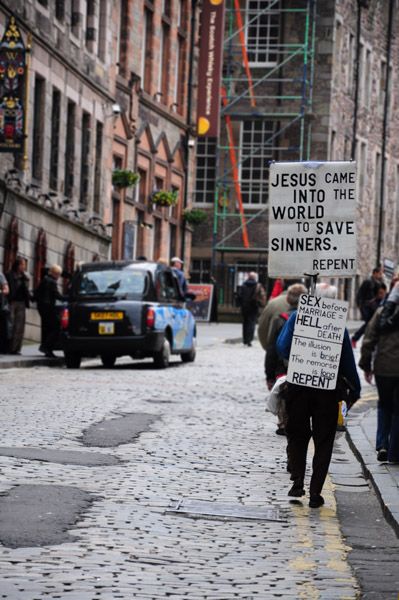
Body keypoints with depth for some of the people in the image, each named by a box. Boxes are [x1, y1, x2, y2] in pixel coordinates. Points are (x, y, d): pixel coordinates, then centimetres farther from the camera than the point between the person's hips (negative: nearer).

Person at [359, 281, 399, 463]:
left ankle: (382, 445, 6)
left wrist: (366, 366, 9)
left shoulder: (382, 313, 0)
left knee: (384, 405, 21)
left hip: (383, 368, 2)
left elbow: (368, 340, 1)